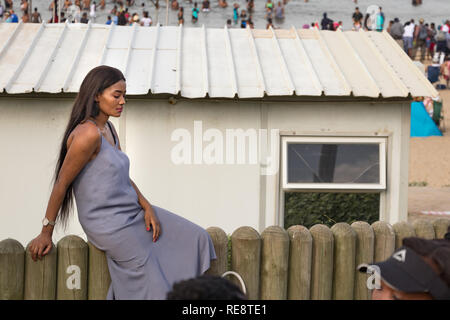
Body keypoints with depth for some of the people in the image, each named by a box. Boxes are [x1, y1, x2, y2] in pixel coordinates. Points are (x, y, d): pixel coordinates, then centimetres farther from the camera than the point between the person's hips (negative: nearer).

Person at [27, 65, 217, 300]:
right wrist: (46, 233, -12)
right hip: (109, 225, -10)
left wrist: (147, 207, 3)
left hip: (132, 210, 10)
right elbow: (61, 183, -17)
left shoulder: (108, 128, 9)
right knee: (154, 290, -7)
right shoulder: (88, 133, -21)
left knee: (195, 238, 8)